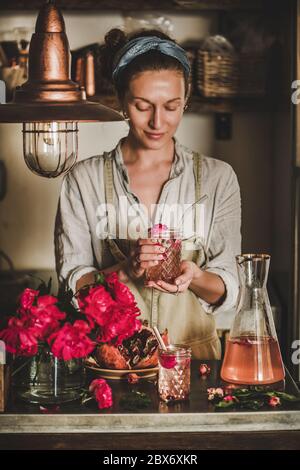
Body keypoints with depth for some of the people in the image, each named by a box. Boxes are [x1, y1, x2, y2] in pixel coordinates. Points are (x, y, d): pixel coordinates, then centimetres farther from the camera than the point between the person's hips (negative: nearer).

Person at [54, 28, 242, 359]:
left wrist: (193, 276, -16)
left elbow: (227, 291, 4)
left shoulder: (218, 178, 6)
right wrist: (125, 270, -17)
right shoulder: (83, 180, 4)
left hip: (193, 353, 1)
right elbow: (72, 284, 2)